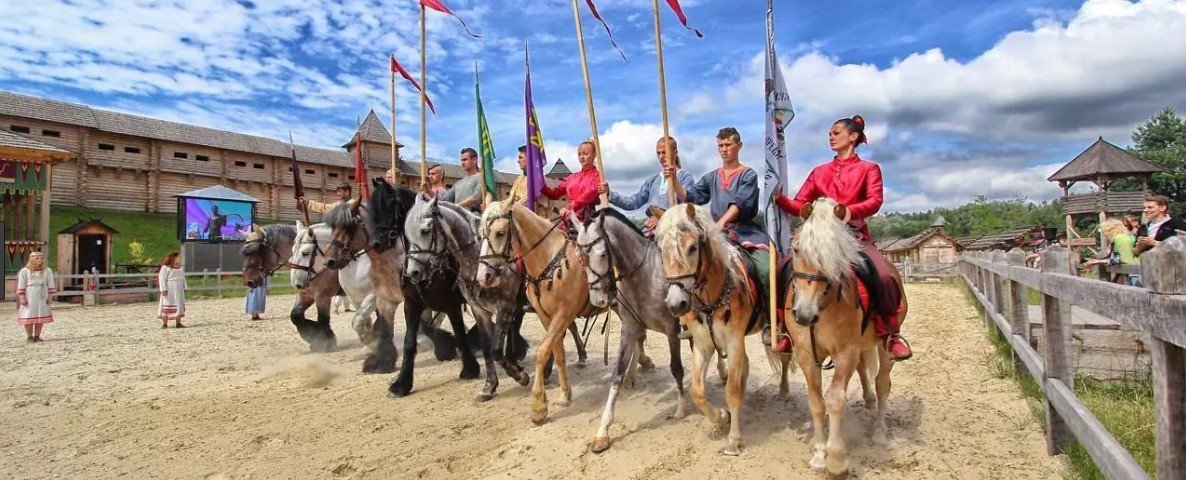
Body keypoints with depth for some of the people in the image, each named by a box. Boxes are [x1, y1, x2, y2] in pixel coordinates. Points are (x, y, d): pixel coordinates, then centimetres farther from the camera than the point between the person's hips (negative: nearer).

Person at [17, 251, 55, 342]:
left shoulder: (47, 271, 5)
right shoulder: (24, 271, 0)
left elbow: (51, 285, 6)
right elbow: (21, 286, -1)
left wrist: (50, 297, 1)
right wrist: (22, 298, -7)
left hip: (42, 297, 2)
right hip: (29, 297, -2)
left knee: (41, 317, 3)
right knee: (29, 316, -1)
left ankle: (37, 336, 12)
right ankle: (29, 336, 8)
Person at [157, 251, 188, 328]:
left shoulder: (180, 268, 15)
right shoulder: (165, 268, -8)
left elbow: (183, 279, 19)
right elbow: (162, 279, -14)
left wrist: (185, 287, 14)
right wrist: (163, 289, -20)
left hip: (179, 291, 7)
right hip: (169, 291, -7)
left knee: (179, 306, 7)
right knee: (167, 307, -5)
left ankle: (178, 323, 12)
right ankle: (164, 324, 0)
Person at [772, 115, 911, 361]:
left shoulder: (869, 169, 11)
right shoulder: (819, 172, 19)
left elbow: (875, 200, -8)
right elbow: (799, 206, 12)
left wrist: (850, 210, -29)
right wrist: (779, 198, -9)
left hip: (856, 234, -2)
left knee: (884, 276, -27)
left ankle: (891, 334, -6)